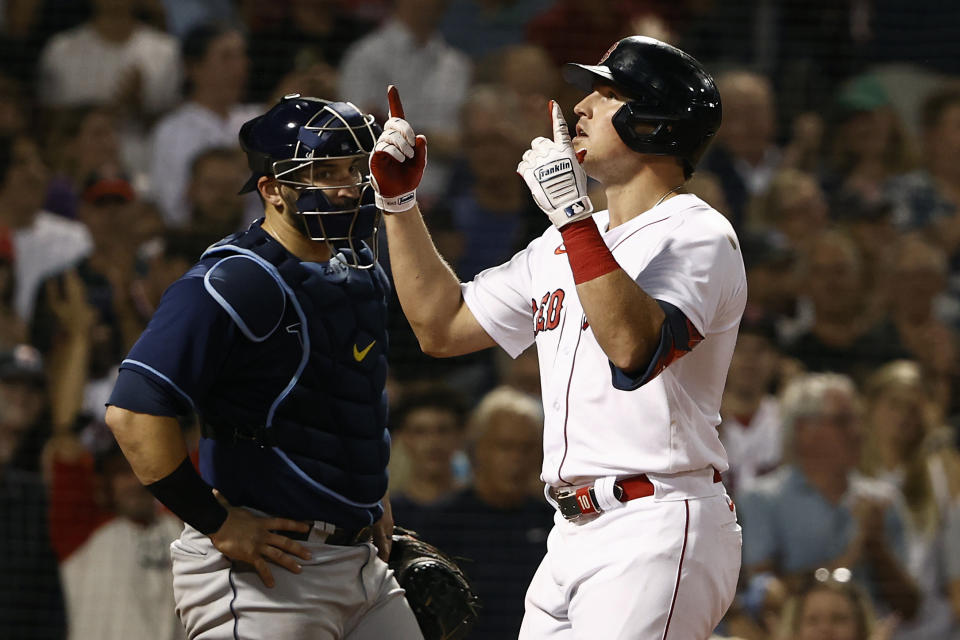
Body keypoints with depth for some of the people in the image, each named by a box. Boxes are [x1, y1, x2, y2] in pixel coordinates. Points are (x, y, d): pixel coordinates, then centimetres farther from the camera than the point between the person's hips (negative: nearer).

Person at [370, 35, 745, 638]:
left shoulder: (698, 236, -8)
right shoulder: (563, 245, 19)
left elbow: (635, 351, -26)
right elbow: (443, 327, 22)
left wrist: (572, 215, -28)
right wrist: (400, 199, 17)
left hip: (660, 531, -9)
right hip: (572, 538, 9)